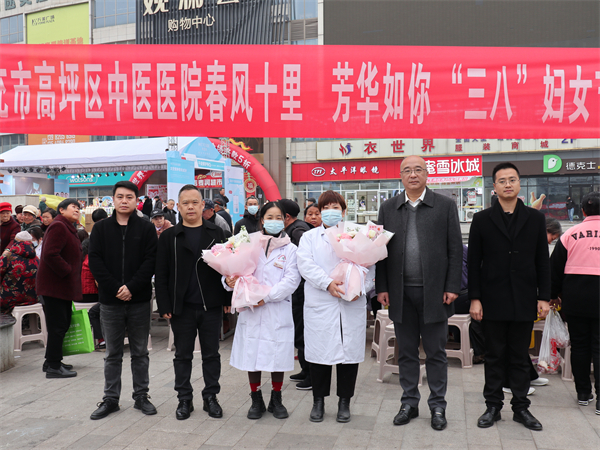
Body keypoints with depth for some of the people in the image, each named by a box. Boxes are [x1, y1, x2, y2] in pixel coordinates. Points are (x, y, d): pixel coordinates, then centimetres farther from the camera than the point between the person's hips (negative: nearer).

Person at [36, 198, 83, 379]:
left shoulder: (68, 228, 19)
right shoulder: (58, 226, -15)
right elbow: (50, 254, -25)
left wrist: (73, 273, 15)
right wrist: (67, 271, -20)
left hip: (63, 286, 10)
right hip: (54, 285, -10)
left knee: (62, 325, 15)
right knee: (58, 326, -5)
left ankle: (52, 362, 26)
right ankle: (53, 367, 3)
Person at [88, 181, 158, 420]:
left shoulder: (146, 228, 2)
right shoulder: (101, 228, 5)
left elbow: (150, 261, -5)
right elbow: (95, 261, -1)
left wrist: (131, 287, -15)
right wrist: (115, 288, -12)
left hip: (139, 301, -1)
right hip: (110, 301, 1)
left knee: (140, 353, 10)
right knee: (113, 354, 11)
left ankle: (141, 396, 22)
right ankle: (110, 399, 22)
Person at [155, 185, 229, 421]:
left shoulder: (216, 233, 5)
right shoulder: (169, 236, 3)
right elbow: (161, 275, 1)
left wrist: (228, 298, 1)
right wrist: (164, 306, -6)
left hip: (211, 305, 1)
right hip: (182, 307, 0)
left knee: (211, 354, 10)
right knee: (183, 355, 10)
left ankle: (211, 397, 24)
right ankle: (184, 399, 24)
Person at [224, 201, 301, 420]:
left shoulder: (290, 249, 3)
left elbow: (291, 280, -7)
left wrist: (267, 296, -16)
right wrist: (230, 280, -18)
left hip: (278, 310, -1)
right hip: (250, 310, 1)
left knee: (278, 355, 5)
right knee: (252, 353, 6)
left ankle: (276, 400, 26)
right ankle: (256, 400, 24)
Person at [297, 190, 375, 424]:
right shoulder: (309, 237, 12)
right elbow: (306, 265, -3)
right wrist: (328, 283, -17)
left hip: (352, 305, 1)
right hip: (319, 305, 0)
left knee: (350, 351, 4)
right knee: (319, 352, 3)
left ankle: (344, 402, 20)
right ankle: (318, 401, 20)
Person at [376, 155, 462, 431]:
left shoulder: (445, 206, 2)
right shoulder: (388, 208, 8)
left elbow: (455, 249, 0)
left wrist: (452, 286, -6)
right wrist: (382, 287, 1)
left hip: (434, 292, -2)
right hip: (401, 293, 2)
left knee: (436, 352, 8)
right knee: (406, 352, 12)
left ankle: (438, 406, 22)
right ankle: (409, 403, 25)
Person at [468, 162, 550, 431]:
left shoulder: (535, 218, 7)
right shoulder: (482, 220, 3)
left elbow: (542, 261, 7)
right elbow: (474, 262, 1)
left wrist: (544, 297, 0)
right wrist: (475, 298, -5)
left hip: (524, 302, 1)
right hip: (493, 301, -1)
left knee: (521, 358, 10)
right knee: (495, 356, 8)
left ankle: (521, 408, 21)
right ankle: (493, 406, 19)